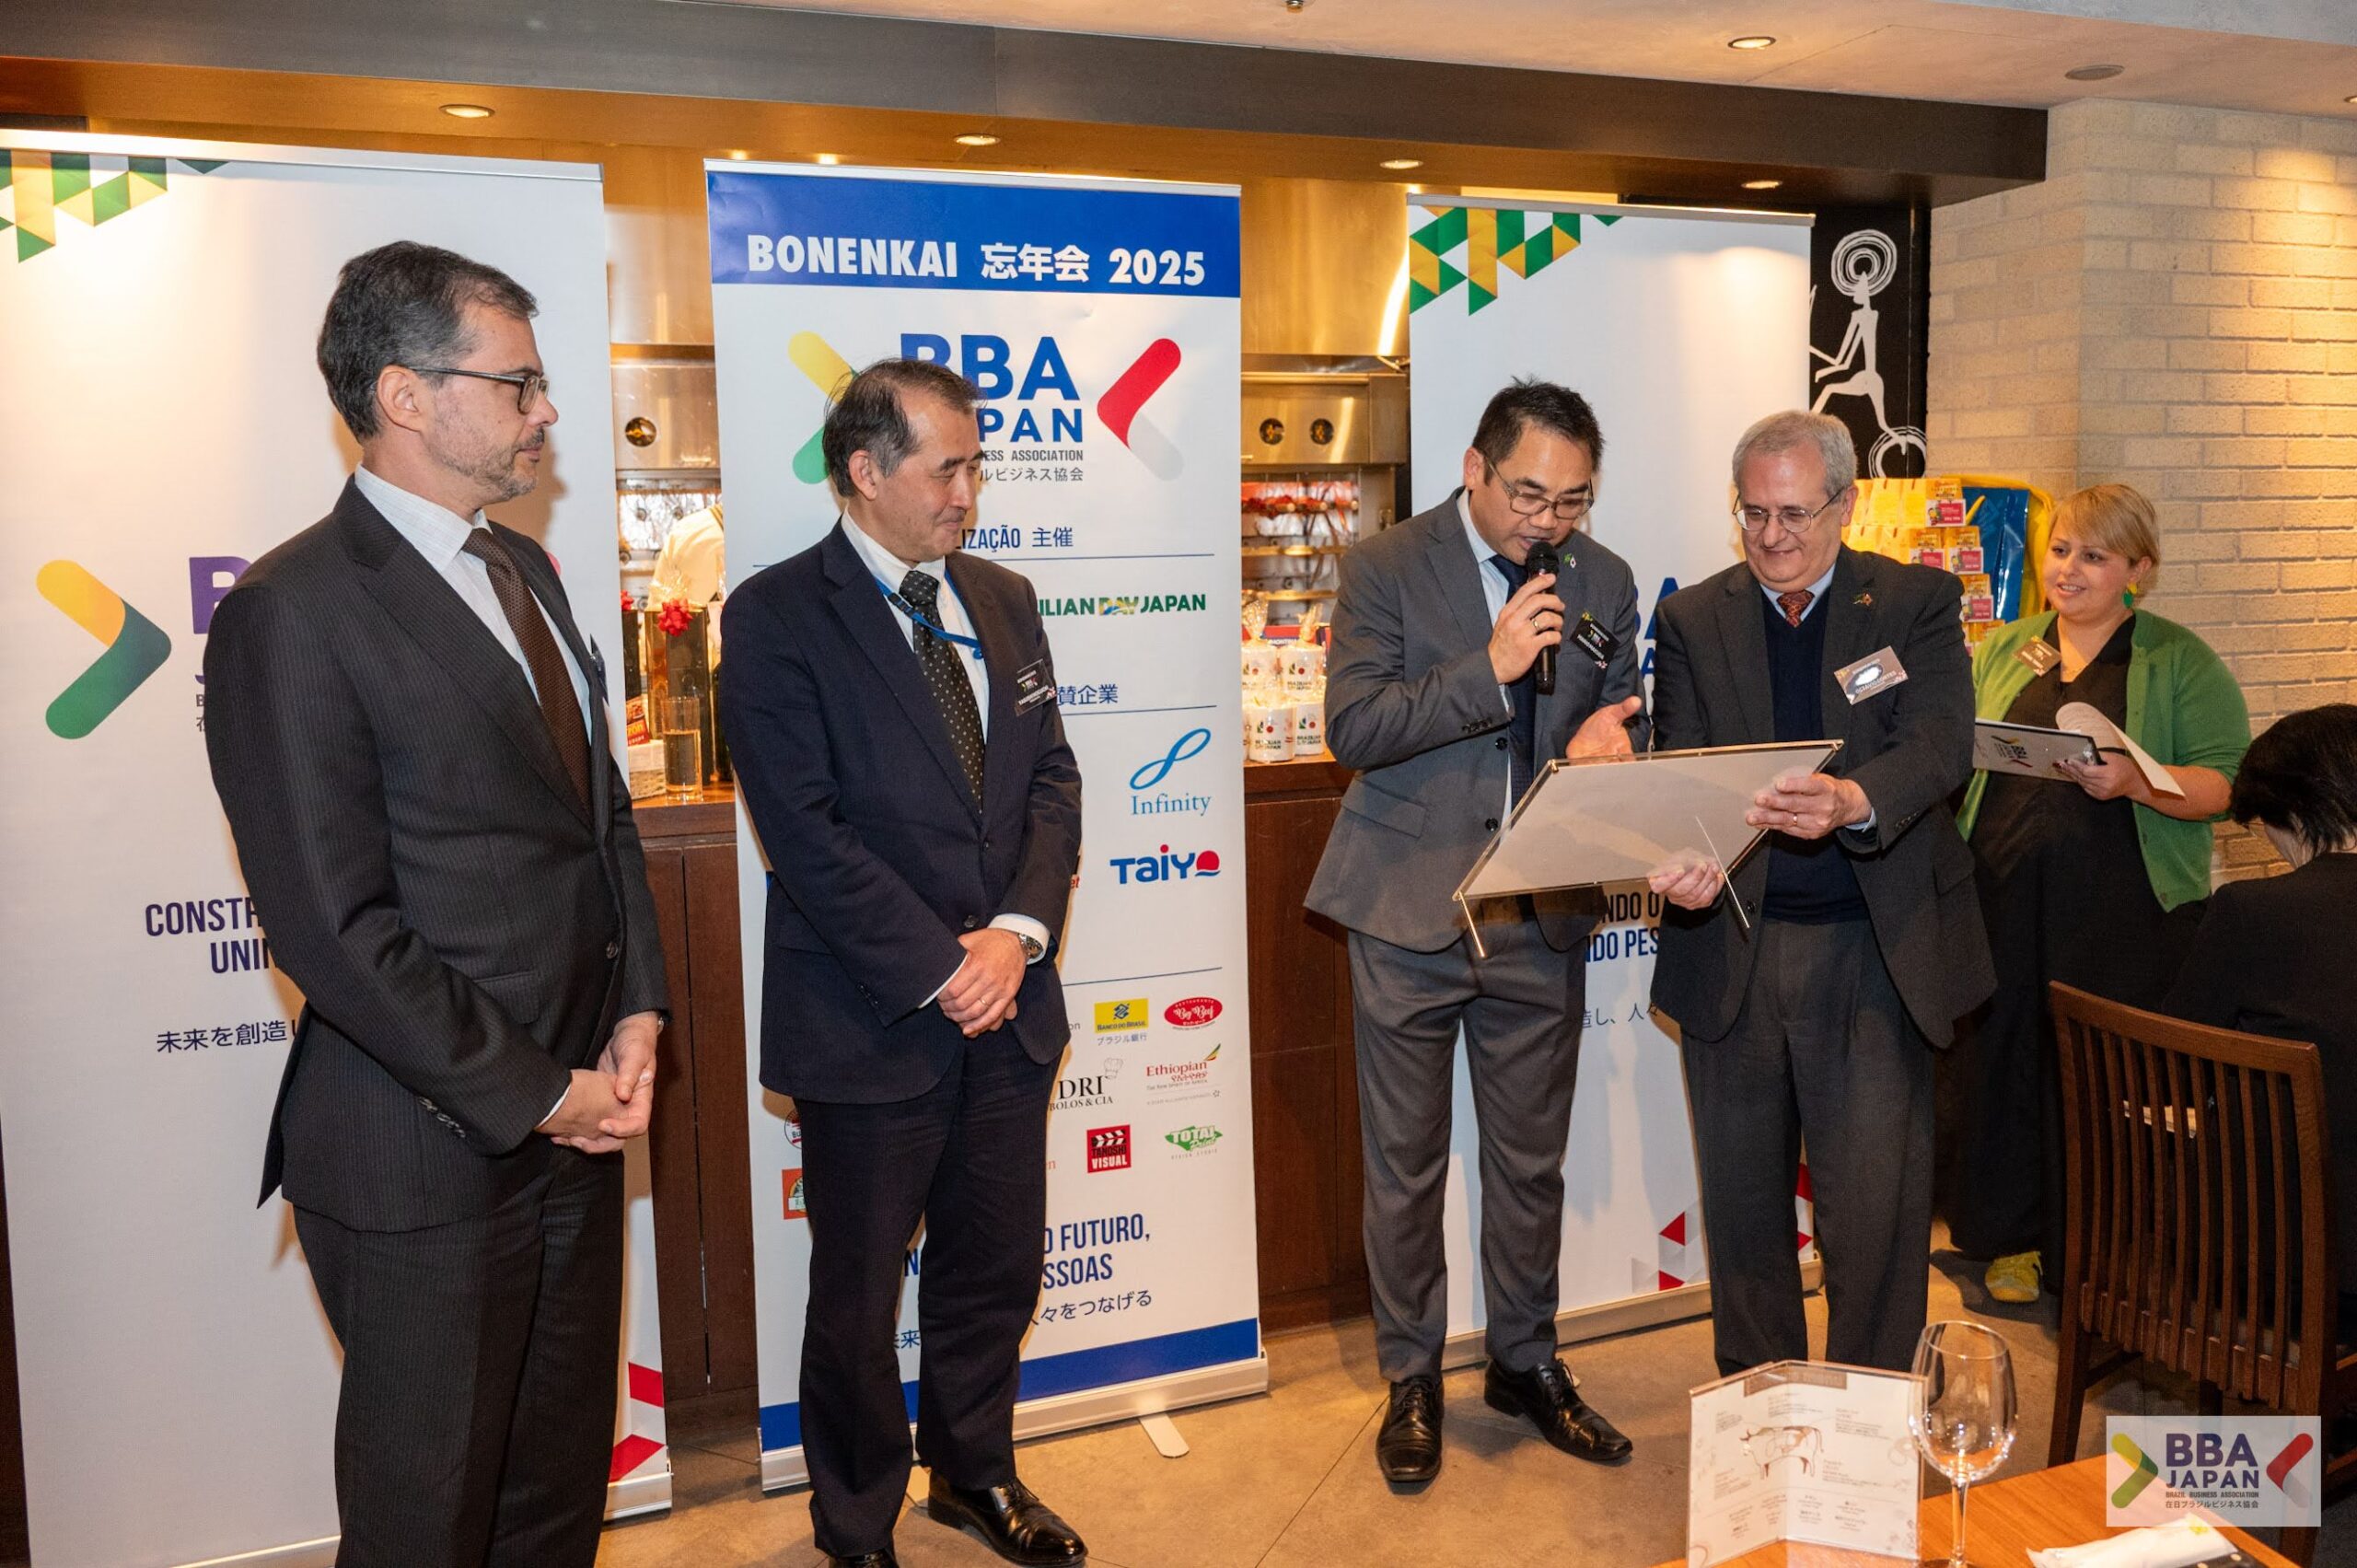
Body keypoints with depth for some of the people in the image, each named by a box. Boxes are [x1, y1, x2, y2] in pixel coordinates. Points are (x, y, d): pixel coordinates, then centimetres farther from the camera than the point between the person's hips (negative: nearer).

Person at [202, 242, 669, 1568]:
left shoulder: (524, 569, 10)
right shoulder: (294, 612, -15)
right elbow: (338, 928, -18)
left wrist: (637, 1013, 2)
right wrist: (533, 1096, -14)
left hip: (578, 1121, 7)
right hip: (429, 1163, -7)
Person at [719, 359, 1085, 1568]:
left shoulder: (1001, 602, 10)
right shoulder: (777, 616, -9)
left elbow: (1051, 779, 7)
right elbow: (806, 832, -16)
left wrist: (1018, 931, -8)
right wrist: (939, 969, -16)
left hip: (1004, 1004, 6)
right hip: (870, 1019, -5)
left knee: (995, 1270, 18)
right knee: (858, 1299, 12)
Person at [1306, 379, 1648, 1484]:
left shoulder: (1605, 582, 5)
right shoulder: (1387, 567, -7)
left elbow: (1624, 728, 12)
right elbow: (1352, 729, -16)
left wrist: (1605, 741, -13)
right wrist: (1489, 670, -25)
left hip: (1542, 917, 3)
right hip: (1410, 912, -3)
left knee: (1532, 1160, 16)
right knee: (1404, 1163, 10)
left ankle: (1524, 1361, 36)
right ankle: (1411, 1376, 29)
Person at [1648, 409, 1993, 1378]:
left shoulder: (1918, 603, 3)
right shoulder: (1692, 619, 7)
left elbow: (1941, 746, -12)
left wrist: (1853, 801, -33)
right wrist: (1682, 861, -23)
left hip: (1876, 947, -2)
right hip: (1733, 945, 2)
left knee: (1875, 1204, 2)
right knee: (1742, 1198, 13)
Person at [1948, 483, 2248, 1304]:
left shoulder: (2179, 662, 3)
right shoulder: (2002, 650, 15)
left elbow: (2224, 781, -5)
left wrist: (2134, 782, -22)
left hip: (2124, 908, -3)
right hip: (2006, 898, 3)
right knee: (2004, 1057, 6)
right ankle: (2015, 1237, 23)